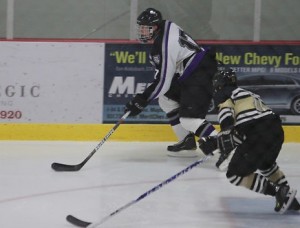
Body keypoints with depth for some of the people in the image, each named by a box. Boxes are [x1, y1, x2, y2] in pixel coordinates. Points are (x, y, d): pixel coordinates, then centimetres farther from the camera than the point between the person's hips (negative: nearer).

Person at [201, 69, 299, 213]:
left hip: (258, 134, -9)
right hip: (276, 129, 9)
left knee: (235, 174, 0)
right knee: (265, 164, 36)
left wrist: (225, 136, -21)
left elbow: (226, 112, -12)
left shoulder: (223, 94, 9)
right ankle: (287, 196, 36)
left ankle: (278, 192, -2)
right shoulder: (248, 94, 33)